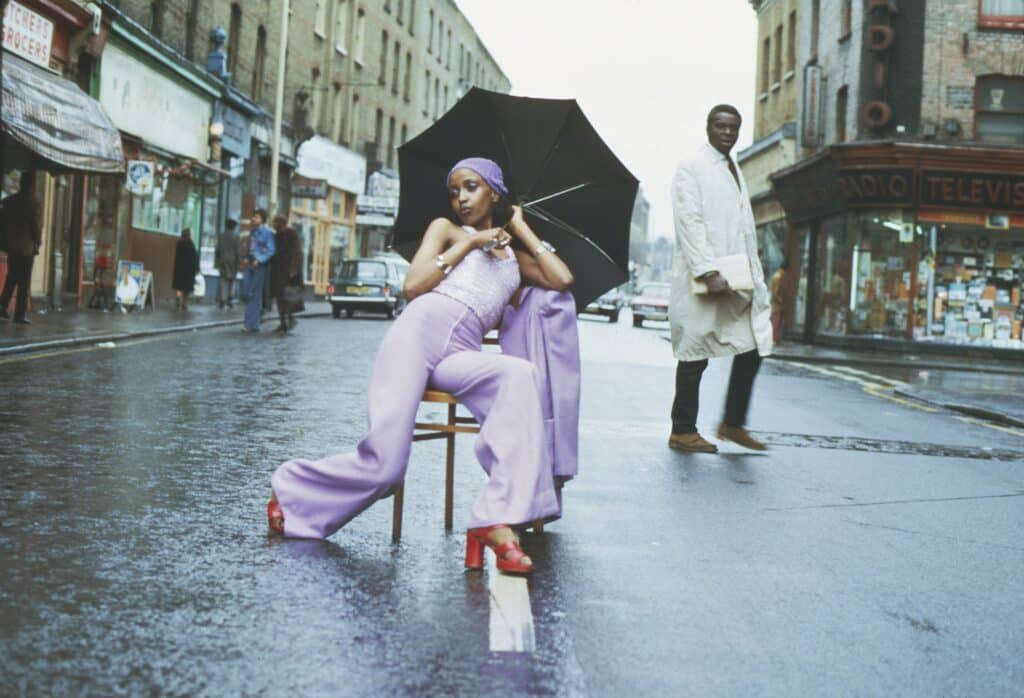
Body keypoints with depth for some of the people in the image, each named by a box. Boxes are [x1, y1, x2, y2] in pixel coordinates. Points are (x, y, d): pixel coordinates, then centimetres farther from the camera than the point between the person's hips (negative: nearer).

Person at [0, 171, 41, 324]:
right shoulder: (32, 204, -13)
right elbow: (35, 227, -12)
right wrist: (37, 243, 5)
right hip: (26, 248, -5)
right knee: (24, 283, 0)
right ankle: (20, 315, -1)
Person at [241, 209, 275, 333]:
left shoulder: (267, 232, -7)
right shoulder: (253, 231, 13)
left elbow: (271, 250, -12)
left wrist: (259, 260, -20)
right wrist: (246, 258, 6)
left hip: (259, 266, -7)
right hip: (249, 263, 7)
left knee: (254, 295, -5)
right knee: (246, 292, 5)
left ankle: (252, 324, -1)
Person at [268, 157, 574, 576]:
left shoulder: (515, 258, 30)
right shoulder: (446, 229, 20)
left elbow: (562, 280, 12)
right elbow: (413, 286, 4)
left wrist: (522, 229, 22)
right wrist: (470, 243, 6)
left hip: (460, 352, 3)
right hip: (421, 328, -2)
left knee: (519, 375, -36)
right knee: (386, 462, -22)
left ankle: (497, 522, -41)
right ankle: (291, 488, 8)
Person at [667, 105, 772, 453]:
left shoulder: (735, 172, 21)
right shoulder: (691, 170, -4)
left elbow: (745, 228, 20)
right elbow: (690, 224, -14)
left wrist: (755, 274, 10)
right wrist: (709, 272, -23)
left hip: (740, 278, 8)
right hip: (704, 280, -8)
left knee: (753, 346, 4)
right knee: (695, 355, -1)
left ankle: (733, 423, 15)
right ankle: (683, 431, 9)